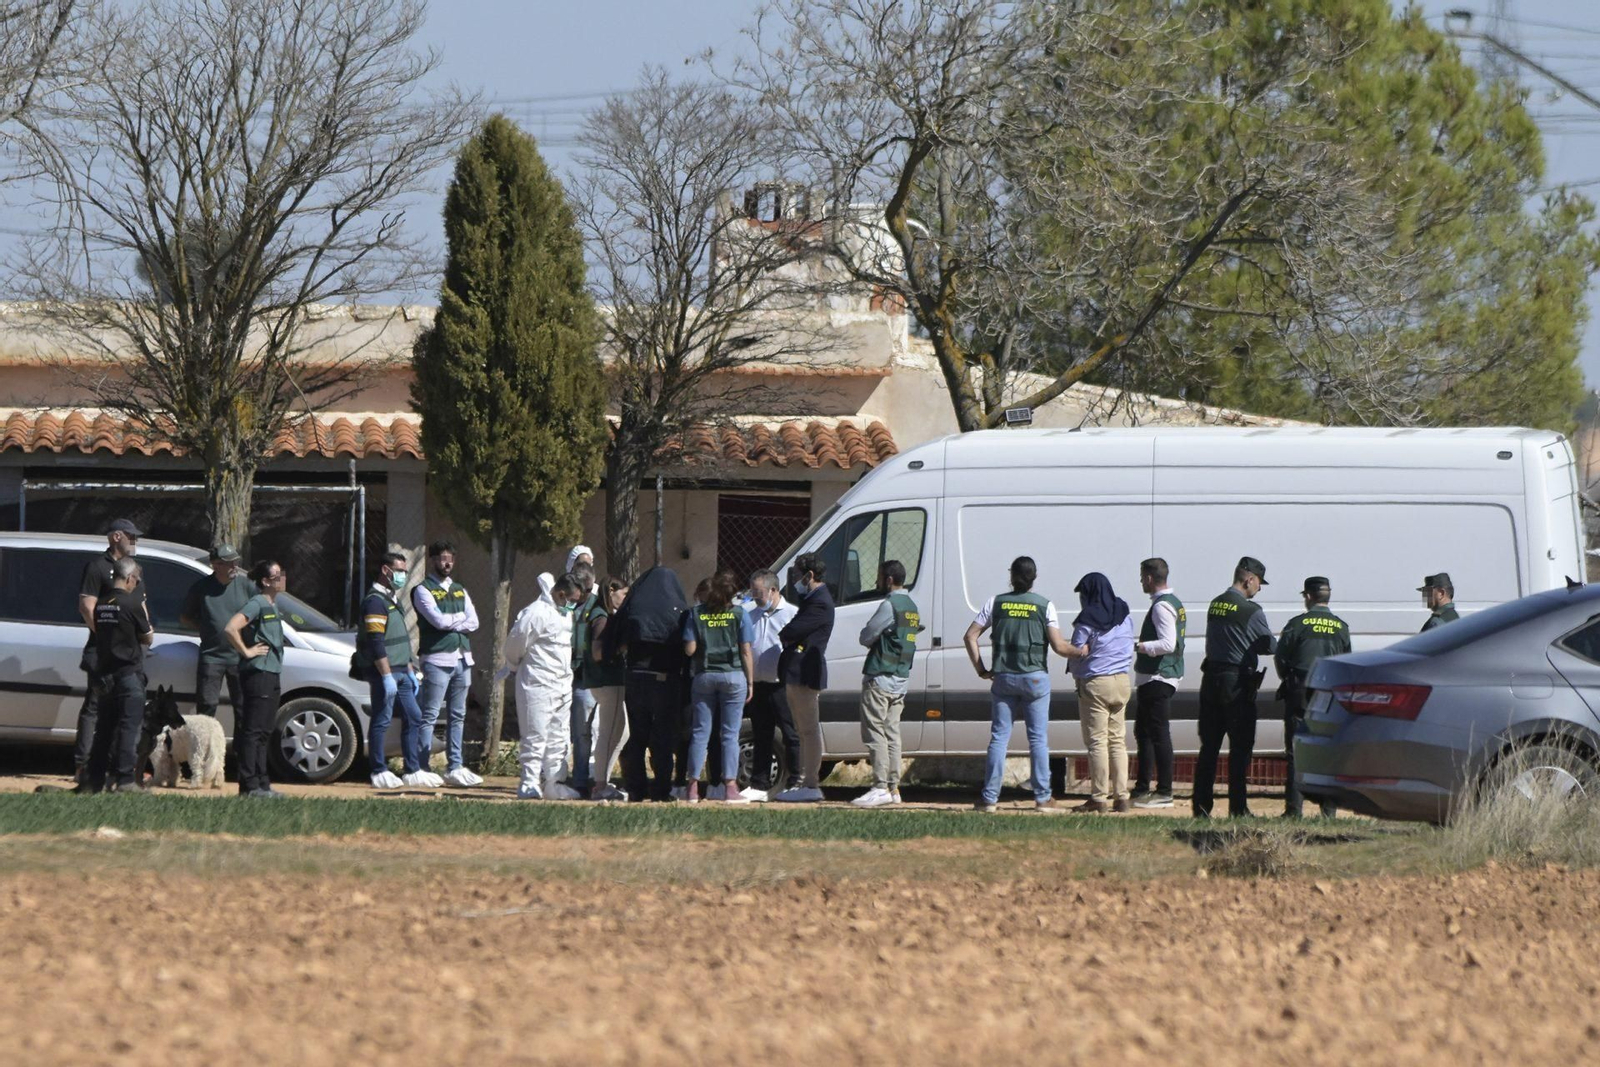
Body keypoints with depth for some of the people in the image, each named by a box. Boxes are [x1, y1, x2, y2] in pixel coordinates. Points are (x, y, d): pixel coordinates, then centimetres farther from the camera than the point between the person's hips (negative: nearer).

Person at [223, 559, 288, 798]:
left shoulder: (273, 605, 16)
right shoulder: (256, 604, -13)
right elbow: (230, 628, -26)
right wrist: (246, 651, -17)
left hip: (272, 674, 10)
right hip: (257, 673, -10)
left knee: (263, 733, 12)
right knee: (253, 731, -9)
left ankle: (262, 784, 17)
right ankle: (250, 785, -9)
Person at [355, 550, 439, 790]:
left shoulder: (392, 600, 20)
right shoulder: (375, 602, -13)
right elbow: (376, 644, -20)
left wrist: (410, 672, 23)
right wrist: (387, 676, -23)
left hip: (400, 673, 10)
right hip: (384, 672, -10)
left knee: (413, 718, 9)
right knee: (382, 721, -5)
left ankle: (412, 771, 12)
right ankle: (379, 772, 0)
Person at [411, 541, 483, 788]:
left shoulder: (460, 591, 18)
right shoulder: (423, 590, -1)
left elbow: (473, 623, 5)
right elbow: (438, 620, -16)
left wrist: (449, 622, -10)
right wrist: (461, 618, 1)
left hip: (462, 659, 7)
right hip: (437, 659, -7)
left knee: (457, 717, 8)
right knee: (429, 716, -7)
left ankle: (455, 768, 11)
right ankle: (422, 768, -7)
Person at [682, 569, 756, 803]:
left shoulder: (695, 614, -1)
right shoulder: (739, 616, -4)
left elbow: (689, 649, -5)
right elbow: (746, 652, -4)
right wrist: (750, 682, 3)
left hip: (704, 676, 1)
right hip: (733, 676, -1)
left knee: (700, 733, 5)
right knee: (730, 734, 1)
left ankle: (693, 788, 3)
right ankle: (730, 788, -2)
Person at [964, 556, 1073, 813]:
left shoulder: (996, 603, 2)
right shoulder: (1044, 606, -4)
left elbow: (970, 637, 1)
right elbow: (1058, 646, -9)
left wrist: (981, 670, 7)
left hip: (1003, 677, 2)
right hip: (1035, 678, -2)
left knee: (999, 737, 5)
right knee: (1038, 739, 4)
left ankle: (990, 798, 2)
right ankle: (1042, 798, 5)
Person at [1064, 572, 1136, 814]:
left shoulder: (1087, 621, -12)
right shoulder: (1125, 618, 8)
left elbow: (1076, 653, -11)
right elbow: (1130, 651, 13)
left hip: (1095, 683, -6)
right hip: (1122, 681, 6)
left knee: (1097, 742, -3)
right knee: (1118, 740, 10)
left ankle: (1099, 797, -5)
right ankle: (1121, 796, 8)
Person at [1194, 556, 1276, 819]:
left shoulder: (1215, 605, 9)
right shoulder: (1251, 611, -13)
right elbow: (1270, 646, -6)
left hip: (1210, 679, 6)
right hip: (1238, 684, -6)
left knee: (1209, 746, 10)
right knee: (1240, 747, 1)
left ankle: (1201, 806, 9)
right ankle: (1238, 808, 0)